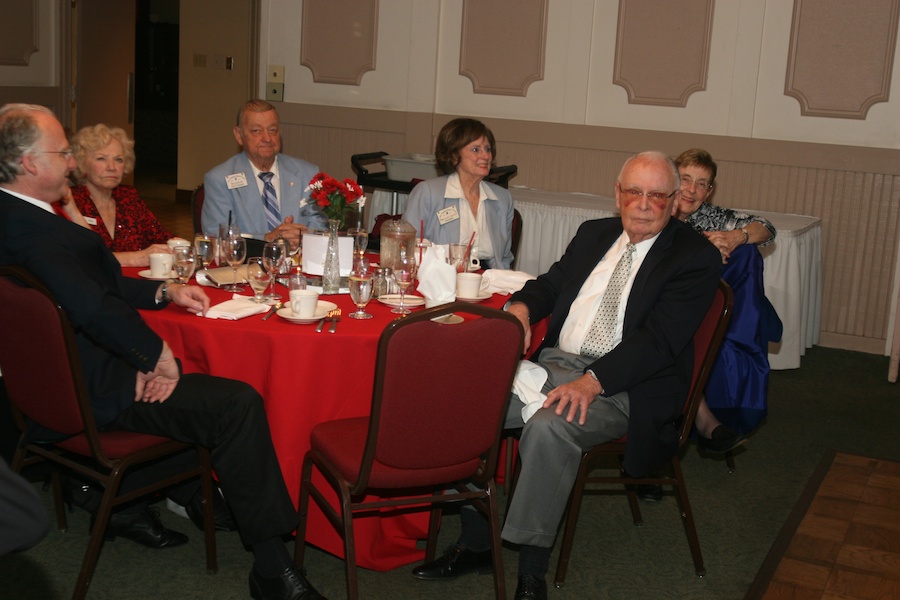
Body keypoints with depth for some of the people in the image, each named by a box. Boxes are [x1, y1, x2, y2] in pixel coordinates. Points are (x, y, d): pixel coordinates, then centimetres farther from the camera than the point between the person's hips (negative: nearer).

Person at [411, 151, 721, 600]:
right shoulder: (594, 233, 17)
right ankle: (475, 544, -2)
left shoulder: (696, 259, -4)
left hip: (622, 385, -6)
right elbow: (552, 282, 24)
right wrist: (521, 307, -2)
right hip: (554, 362, 6)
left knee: (549, 427, -35)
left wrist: (592, 381, -27)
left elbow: (660, 339, -15)